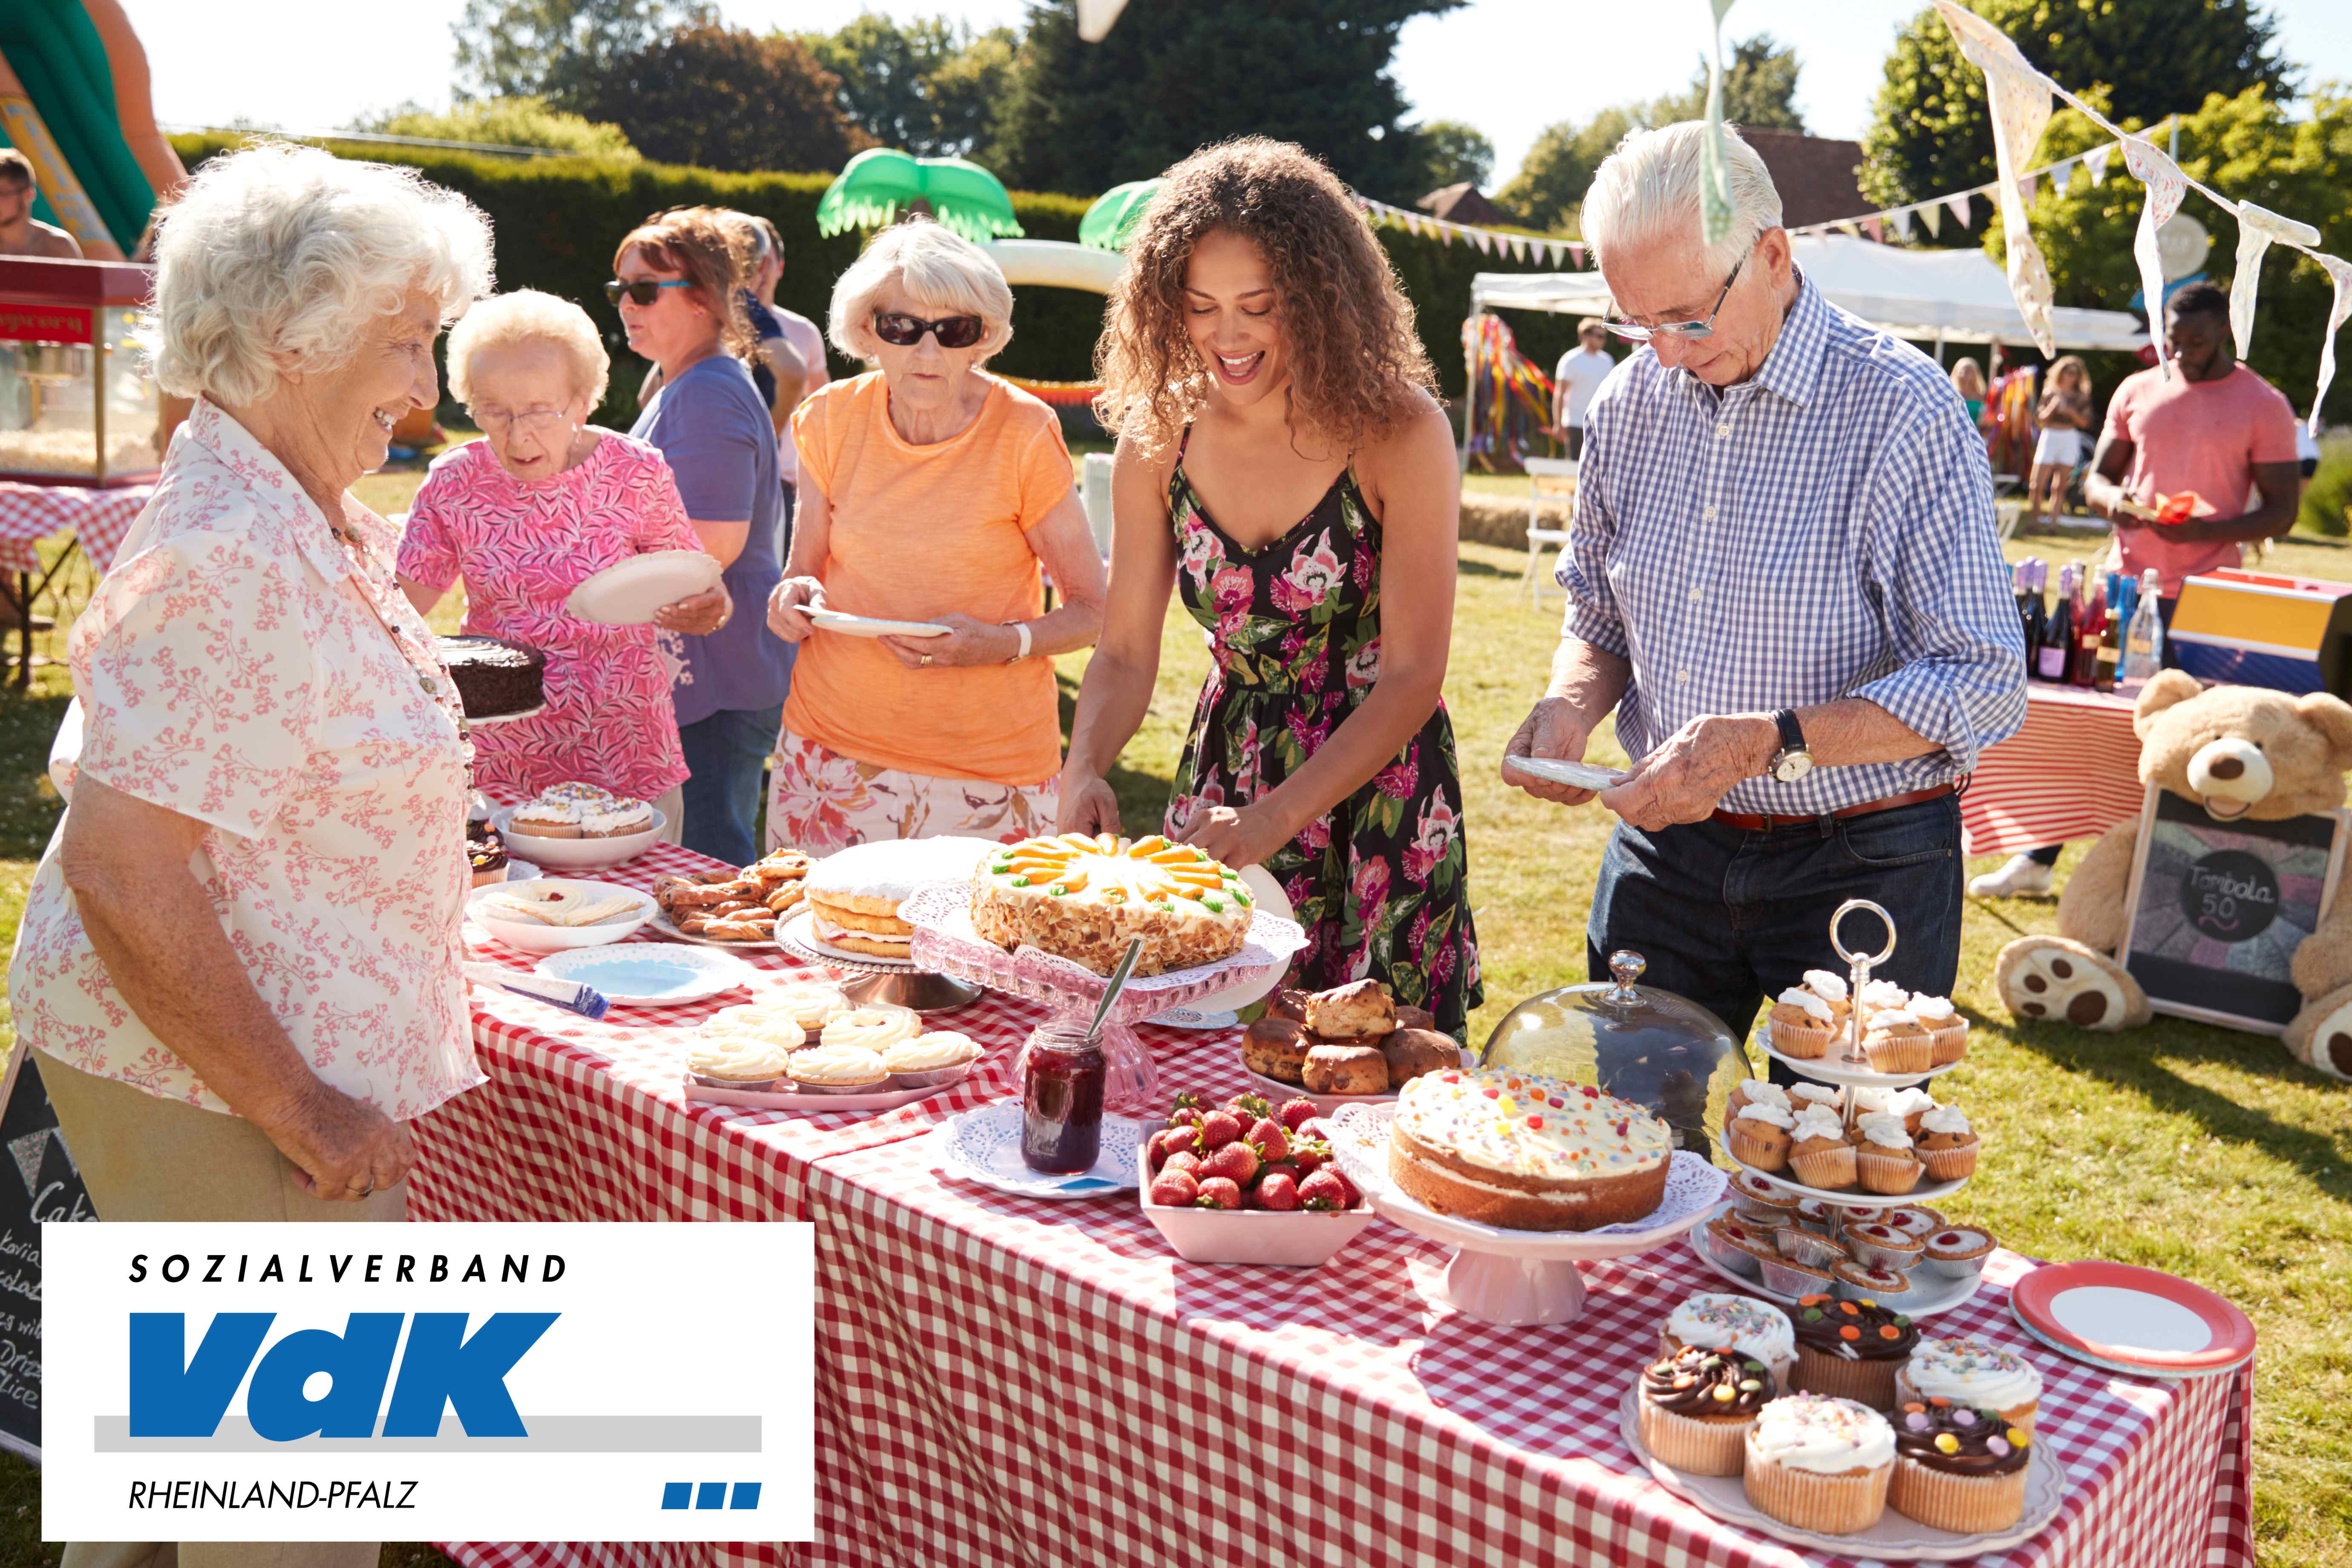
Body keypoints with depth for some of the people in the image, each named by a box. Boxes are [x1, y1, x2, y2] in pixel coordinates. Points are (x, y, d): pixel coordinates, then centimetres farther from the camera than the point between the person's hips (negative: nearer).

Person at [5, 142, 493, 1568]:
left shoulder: (306, 528, 8)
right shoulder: (231, 558, -25)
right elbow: (121, 871, -28)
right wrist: (294, 1106, -22)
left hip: (280, 1057, 10)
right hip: (217, 1090, -10)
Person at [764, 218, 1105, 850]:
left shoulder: (1024, 433, -10)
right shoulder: (832, 419, 0)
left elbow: (1093, 610, -4)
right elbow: (807, 570, 12)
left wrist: (1002, 644, -21)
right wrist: (795, 598, -11)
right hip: (833, 741, 3)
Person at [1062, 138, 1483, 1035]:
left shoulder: (1397, 432, -17)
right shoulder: (1160, 435, -6)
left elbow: (1413, 675, -18)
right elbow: (1125, 654, -1)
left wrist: (1277, 816, -28)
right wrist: (1084, 771, -21)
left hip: (1376, 785, -3)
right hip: (1222, 773, 3)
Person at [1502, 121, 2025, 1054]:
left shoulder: (1899, 409, -14)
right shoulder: (1630, 401, 2)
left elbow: (1983, 686, -17)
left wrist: (1766, 743, -27)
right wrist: (1573, 701, -8)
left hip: (1861, 870, -4)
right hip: (1663, 850, 5)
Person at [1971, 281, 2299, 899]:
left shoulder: (2264, 406, -1)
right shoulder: (2137, 391, 9)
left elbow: (2281, 512, -2)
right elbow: (2096, 477, 13)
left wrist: (2205, 530, -18)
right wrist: (2115, 500, -11)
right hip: (2125, 582, 3)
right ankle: (2037, 860, 13)